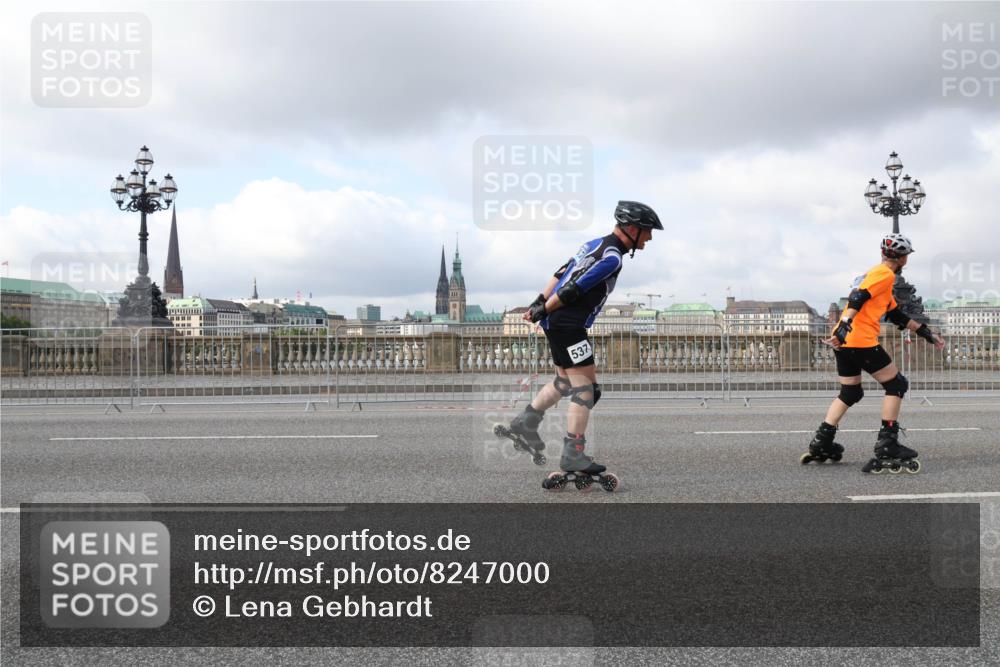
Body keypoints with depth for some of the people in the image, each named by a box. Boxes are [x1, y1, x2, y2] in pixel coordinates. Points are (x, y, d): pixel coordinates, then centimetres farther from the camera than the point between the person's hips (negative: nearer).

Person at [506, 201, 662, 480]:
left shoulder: (596, 244, 15)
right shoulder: (611, 258, -17)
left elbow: (561, 274, 16)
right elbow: (572, 290, -20)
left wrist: (540, 303, 14)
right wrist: (544, 310, -9)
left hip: (556, 322, 10)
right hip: (568, 325, -10)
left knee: (566, 380, 23)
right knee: (585, 387, -6)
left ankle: (526, 421, 31)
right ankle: (573, 455, -4)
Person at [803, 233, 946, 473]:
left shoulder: (876, 273, 26)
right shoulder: (885, 274, -4)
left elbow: (897, 315, 29)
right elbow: (858, 298, -21)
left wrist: (925, 332, 30)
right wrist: (844, 326, -32)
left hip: (843, 342, 10)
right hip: (861, 340, -10)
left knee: (850, 393, 18)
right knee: (896, 385, 1)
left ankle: (820, 444, 14)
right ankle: (887, 447, -2)